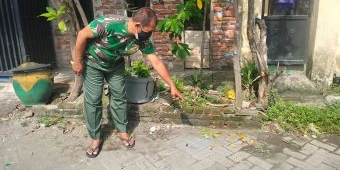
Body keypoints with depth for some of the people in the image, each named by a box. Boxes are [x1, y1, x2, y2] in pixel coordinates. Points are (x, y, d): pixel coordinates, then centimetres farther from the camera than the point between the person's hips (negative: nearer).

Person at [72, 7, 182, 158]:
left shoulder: (143, 39, -21)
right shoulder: (110, 24, -37)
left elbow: (156, 63, -15)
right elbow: (82, 35, -25)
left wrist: (172, 86, -15)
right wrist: (78, 61, -18)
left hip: (115, 65, 4)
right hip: (92, 62, -4)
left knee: (119, 96, 5)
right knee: (92, 100, -3)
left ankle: (122, 131, 23)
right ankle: (96, 138, 13)